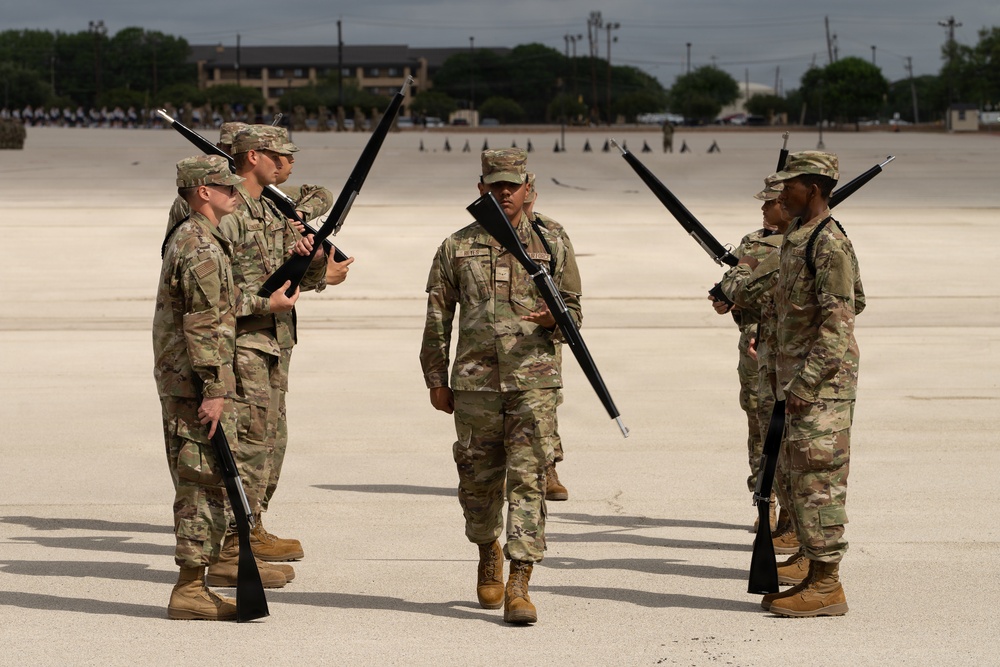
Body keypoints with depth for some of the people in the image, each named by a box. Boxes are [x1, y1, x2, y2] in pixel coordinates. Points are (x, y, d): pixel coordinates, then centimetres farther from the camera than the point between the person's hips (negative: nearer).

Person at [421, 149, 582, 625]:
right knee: (478, 481, 9)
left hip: (533, 380, -1)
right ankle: (488, 552, 38)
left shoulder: (552, 247, 7)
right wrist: (436, 380, 6)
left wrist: (553, 318, -12)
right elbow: (437, 318, 10)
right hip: (474, 383, 1)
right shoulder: (457, 247, 8)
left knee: (528, 480, -9)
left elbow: (574, 311, 12)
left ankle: (518, 585, -11)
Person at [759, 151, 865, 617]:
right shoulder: (795, 239, 15)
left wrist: (805, 384, -22)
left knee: (819, 479, -8)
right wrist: (779, 367, 18)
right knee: (801, 477, 12)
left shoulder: (830, 244, -16)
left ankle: (827, 588, -4)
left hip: (823, 381, -10)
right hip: (798, 375, 10)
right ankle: (816, 577, 18)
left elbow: (837, 324, -21)